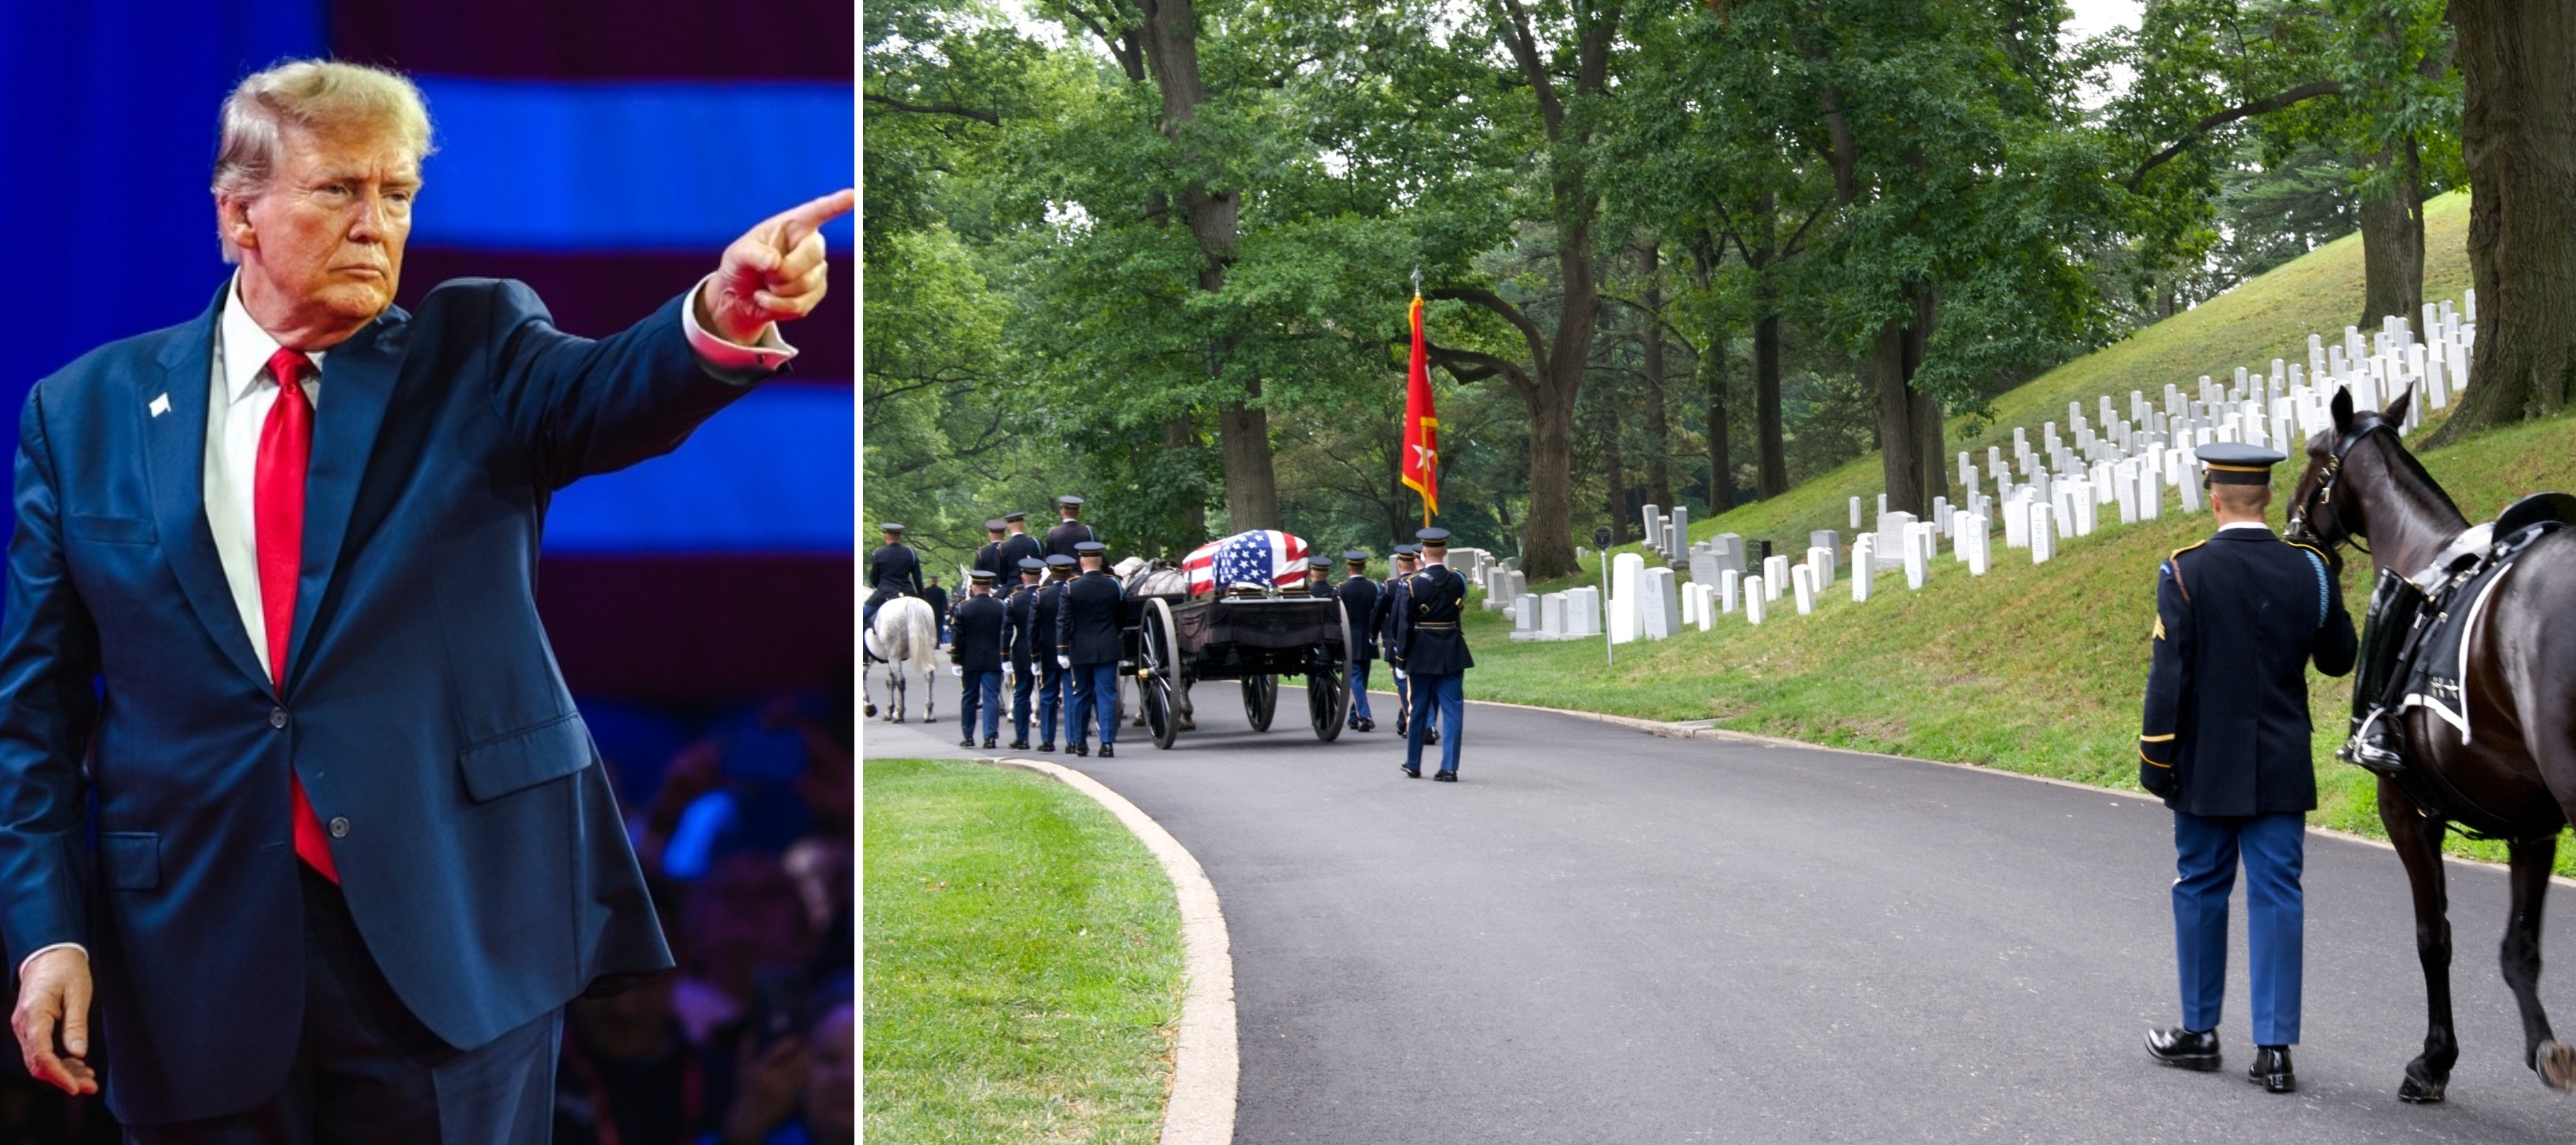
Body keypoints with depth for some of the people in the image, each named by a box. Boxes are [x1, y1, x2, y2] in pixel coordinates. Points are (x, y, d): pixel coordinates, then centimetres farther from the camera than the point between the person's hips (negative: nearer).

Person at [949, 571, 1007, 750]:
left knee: (969, 698, 11)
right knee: (991, 698, 0)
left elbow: (958, 636, -4)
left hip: (970, 661, 0)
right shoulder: (1001, 608, -4)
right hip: (994, 661, 0)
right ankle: (990, 737, -8)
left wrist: (956, 659, 3)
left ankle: (968, 737, 18)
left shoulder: (963, 608, -5)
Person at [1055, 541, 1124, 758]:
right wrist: (1122, 643, 23)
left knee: (1082, 695, 12)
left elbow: (1063, 622, -7)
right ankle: (1107, 742, -8)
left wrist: (1062, 651, -3)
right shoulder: (1114, 585, -2)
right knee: (1107, 694, 0)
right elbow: (1122, 617, 9)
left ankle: (1079, 742, 19)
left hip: (1081, 650, 0)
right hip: (1108, 649, 0)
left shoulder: (1071, 588, -6)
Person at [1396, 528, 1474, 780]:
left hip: (1422, 655, -1)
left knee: (1419, 710, 11)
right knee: (1452, 710, 3)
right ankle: (1450, 768, -3)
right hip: (1452, 654, 1)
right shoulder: (1457, 581, -3)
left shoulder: (1413, 584, -10)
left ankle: (1413, 765, 22)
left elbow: (1406, 624, -9)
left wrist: (1401, 656, -3)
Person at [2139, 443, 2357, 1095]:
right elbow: (2339, 661, 10)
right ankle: (2275, 1048, 0)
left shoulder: (2184, 572, -10)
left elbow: (2168, 675, -11)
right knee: (2277, 896, 3)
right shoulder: (2309, 570, -2)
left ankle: (2200, 1033, 21)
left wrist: (2156, 760, -4)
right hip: (2283, 768, 2)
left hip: (2207, 768, -2)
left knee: (2201, 890, 11)